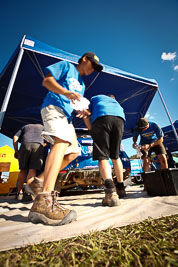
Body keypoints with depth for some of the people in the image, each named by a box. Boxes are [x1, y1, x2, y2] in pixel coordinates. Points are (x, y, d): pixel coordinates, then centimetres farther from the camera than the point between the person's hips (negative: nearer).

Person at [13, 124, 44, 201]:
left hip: (25, 144, 1)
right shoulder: (43, 127, 35)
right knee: (32, 170, -4)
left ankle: (19, 193, 14)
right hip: (38, 146, -1)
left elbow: (15, 137, 19)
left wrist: (16, 151, 18)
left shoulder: (25, 126, 34)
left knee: (23, 170, 12)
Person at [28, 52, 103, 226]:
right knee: (62, 141, -33)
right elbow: (46, 81, -2)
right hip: (54, 107, -8)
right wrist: (67, 93, -19)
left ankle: (42, 180, 5)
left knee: (73, 152, -1)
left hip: (66, 116, 9)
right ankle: (44, 201, -41)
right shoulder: (66, 66, 11)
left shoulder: (81, 84, 32)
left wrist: (82, 110, 1)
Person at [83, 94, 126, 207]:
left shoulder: (95, 98, 36)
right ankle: (121, 188, 23)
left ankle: (110, 190, -25)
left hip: (101, 117, -3)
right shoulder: (116, 102, 43)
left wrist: (92, 130, 23)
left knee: (103, 157, -6)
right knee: (115, 156, 14)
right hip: (119, 119, 4)